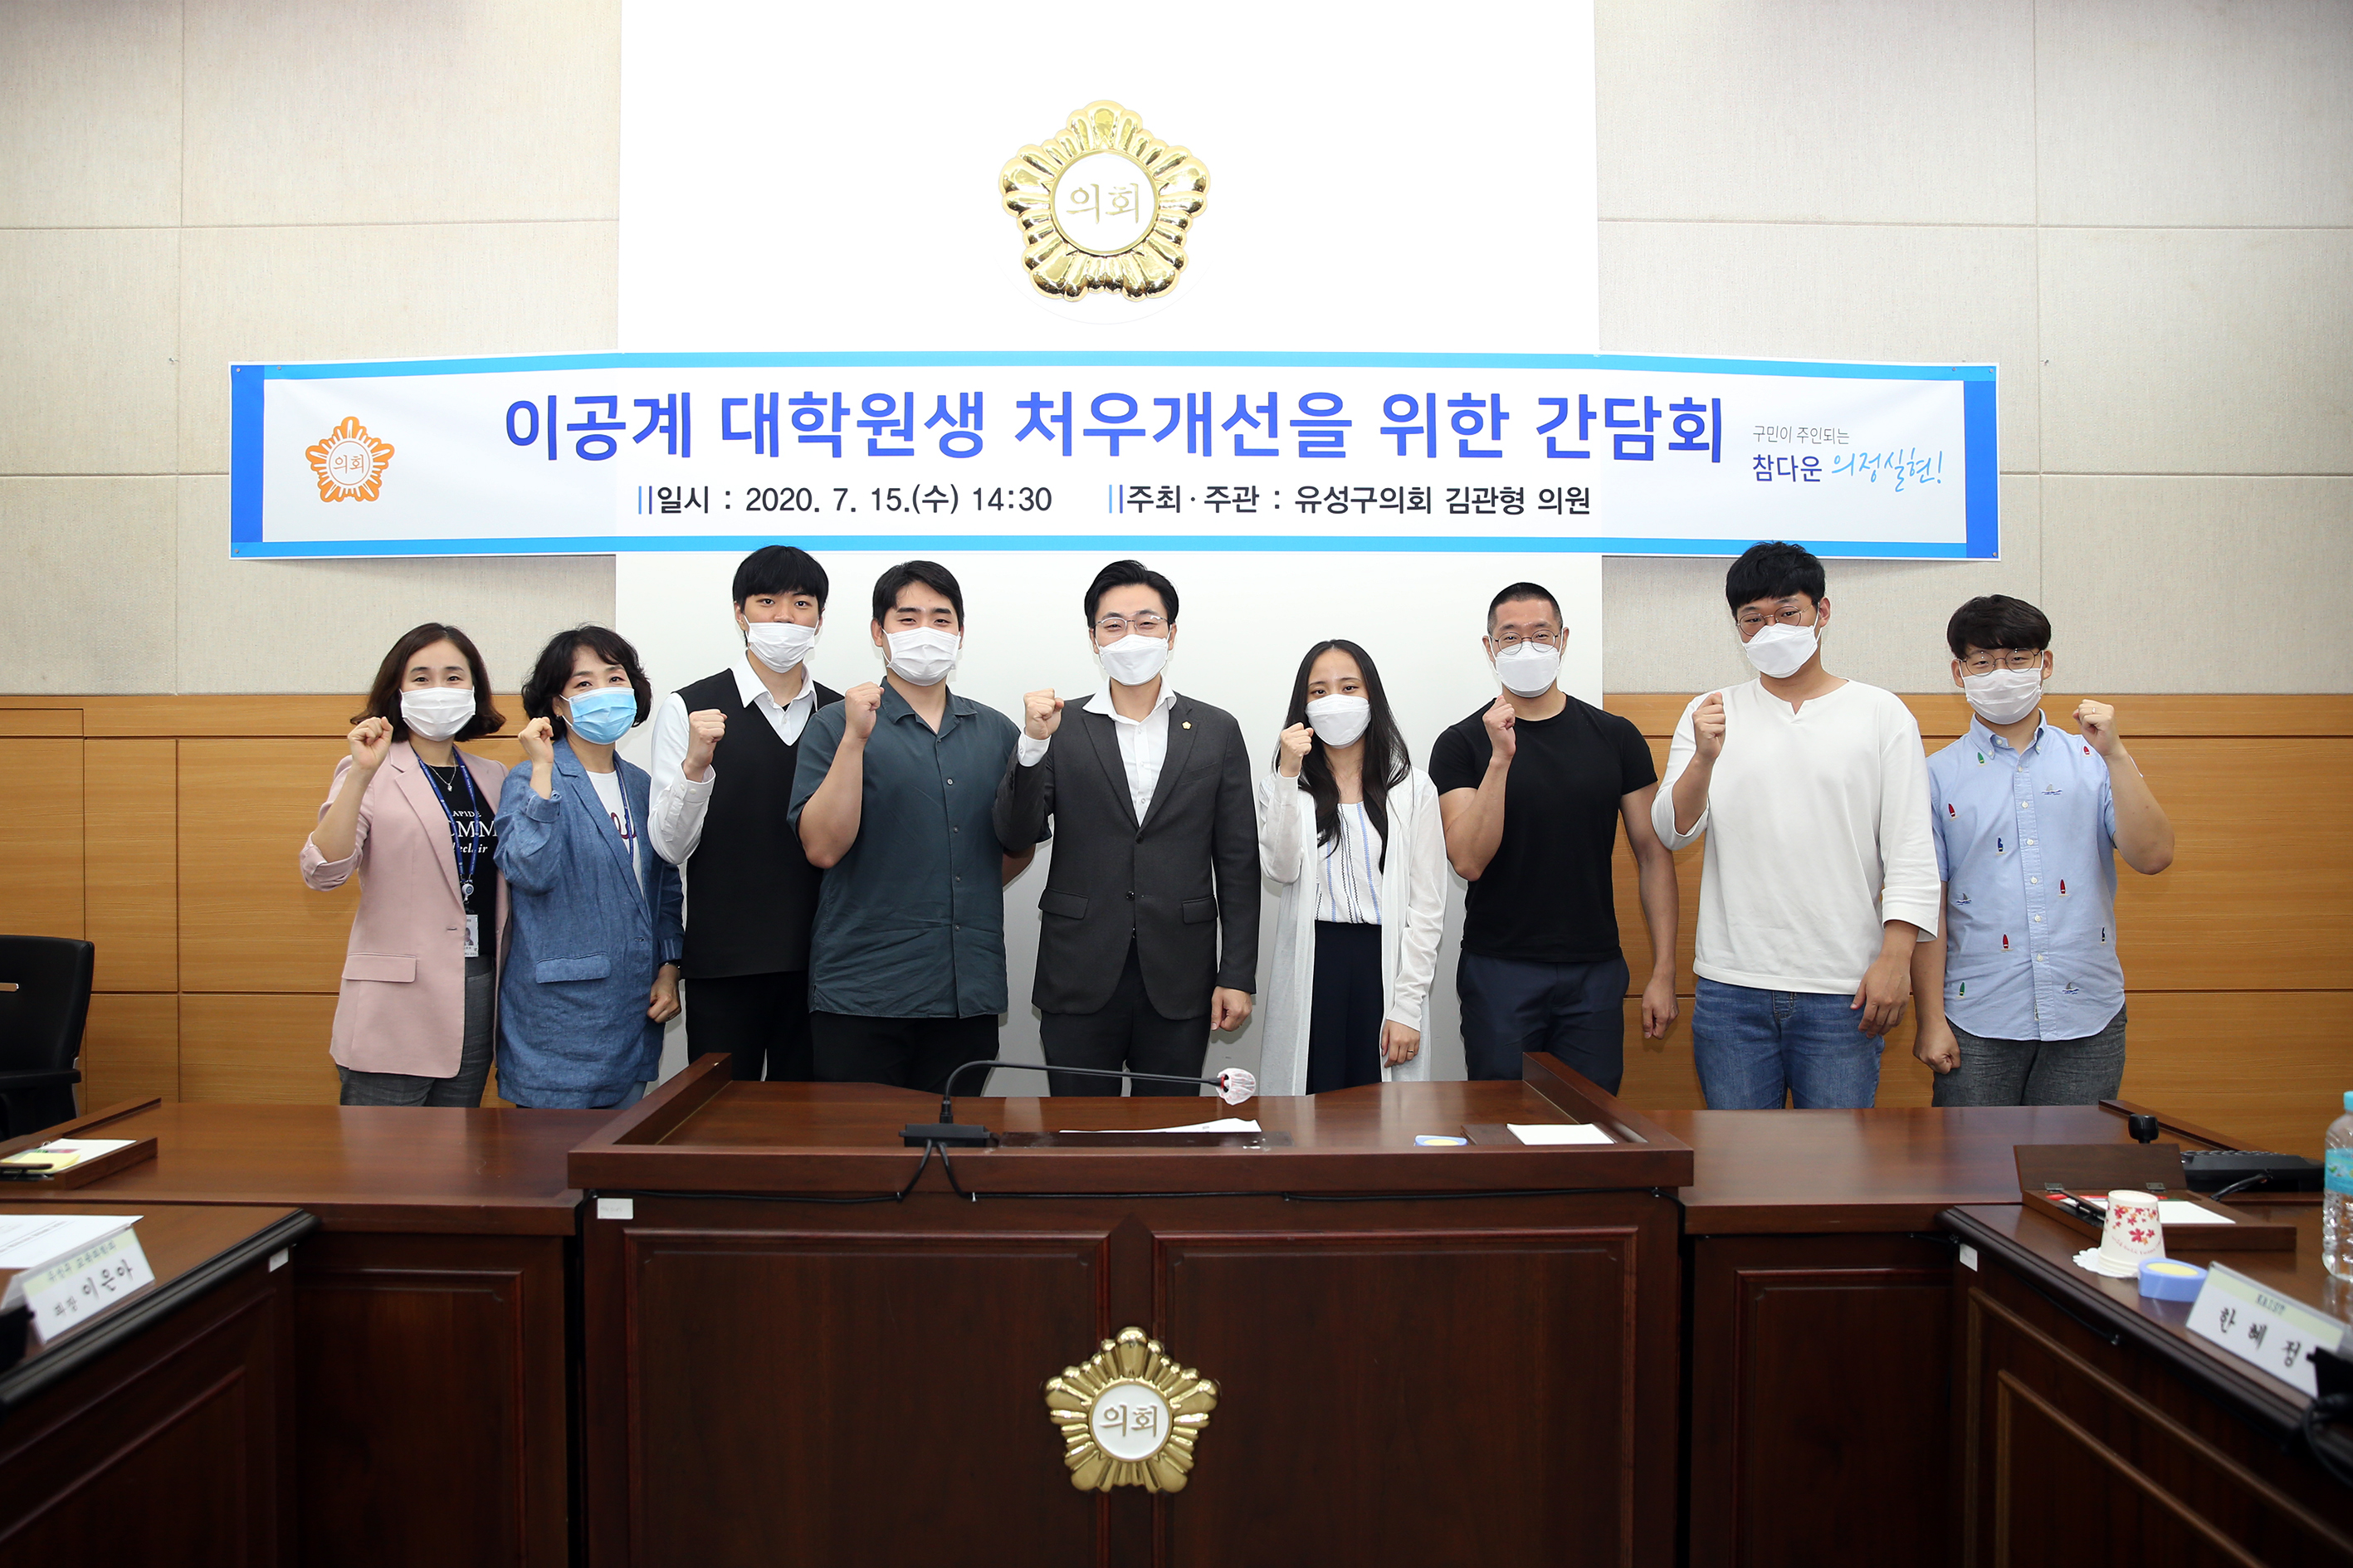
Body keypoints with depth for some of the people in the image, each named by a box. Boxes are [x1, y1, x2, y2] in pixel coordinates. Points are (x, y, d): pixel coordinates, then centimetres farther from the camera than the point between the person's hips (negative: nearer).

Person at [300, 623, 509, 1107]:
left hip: (479, 990, 5)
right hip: (397, 1002, -5)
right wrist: (361, 774, -24)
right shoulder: (373, 774, -3)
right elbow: (322, 873, -17)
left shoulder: (493, 777, 13)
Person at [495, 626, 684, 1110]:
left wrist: (668, 970, 9)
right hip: (559, 1009, -6)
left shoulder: (642, 786, 12)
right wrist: (542, 771, -21)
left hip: (633, 1010, 6)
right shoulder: (532, 780, -6)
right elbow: (529, 872, -23)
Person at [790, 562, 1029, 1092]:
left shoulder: (997, 732, 11)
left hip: (969, 992, 3)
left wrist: (966, 894, 8)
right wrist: (855, 739, -16)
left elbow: (1019, 848, 21)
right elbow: (823, 848, -11)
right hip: (862, 991, -3)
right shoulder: (837, 727, 0)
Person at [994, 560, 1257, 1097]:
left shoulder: (1217, 731, 6)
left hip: (1178, 983, 1)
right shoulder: (1062, 728, 4)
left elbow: (1237, 864, 5)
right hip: (1079, 982, 0)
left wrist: (1237, 976, 0)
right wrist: (1033, 744, -20)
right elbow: (1017, 834, -6)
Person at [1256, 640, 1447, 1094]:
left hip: (1384, 965, 0)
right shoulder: (1285, 786, 9)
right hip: (1311, 967, 1)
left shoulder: (1413, 788, 5)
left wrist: (1407, 1006, -6)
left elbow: (1427, 906, 1)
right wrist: (1287, 776, -13)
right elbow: (1281, 869, -9)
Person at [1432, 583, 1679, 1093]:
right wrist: (1501, 759, -21)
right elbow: (1469, 862, -12)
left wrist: (1663, 972, -1)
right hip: (1499, 973, -2)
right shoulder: (1462, 744, -2)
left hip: (1596, 973, 2)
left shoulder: (1616, 738, 5)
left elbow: (1652, 855, 5)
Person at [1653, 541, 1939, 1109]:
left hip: (1842, 993, -1)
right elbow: (1672, 830, -1)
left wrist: (1896, 957, -9)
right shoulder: (1710, 714, 9)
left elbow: (1910, 851, 1)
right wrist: (1704, 758, -19)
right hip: (1731, 986, 1)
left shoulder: (1882, 714, 5)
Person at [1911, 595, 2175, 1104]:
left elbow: (2152, 857, -5)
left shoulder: (2092, 762, 7)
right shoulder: (1939, 776, 1)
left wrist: (2116, 754, -12)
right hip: (1978, 1021, -1)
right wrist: (1931, 1019, -5)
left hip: (2088, 1018, 2)